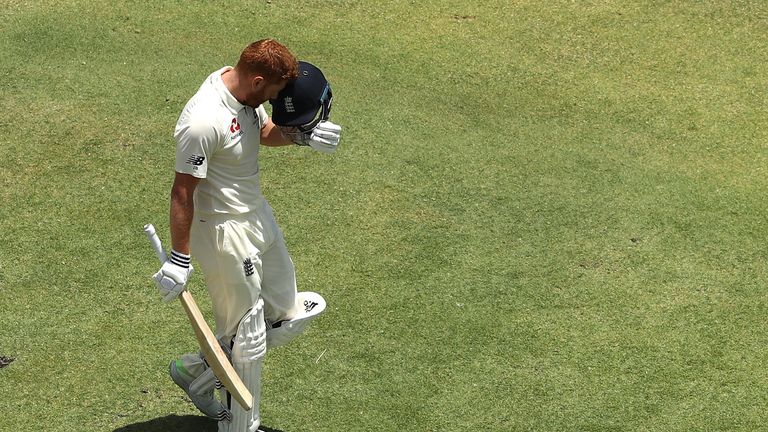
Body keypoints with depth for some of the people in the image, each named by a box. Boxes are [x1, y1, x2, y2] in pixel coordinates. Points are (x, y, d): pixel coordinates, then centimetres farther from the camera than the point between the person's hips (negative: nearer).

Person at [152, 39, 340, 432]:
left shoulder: (243, 88, -4)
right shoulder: (204, 122, -31)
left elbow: (265, 131, 15)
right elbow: (182, 192, -24)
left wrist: (300, 135, -5)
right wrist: (178, 259, -19)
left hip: (258, 215, 10)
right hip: (224, 233, -9)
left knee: (287, 315, 19)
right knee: (246, 339, 6)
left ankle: (197, 371, 32)